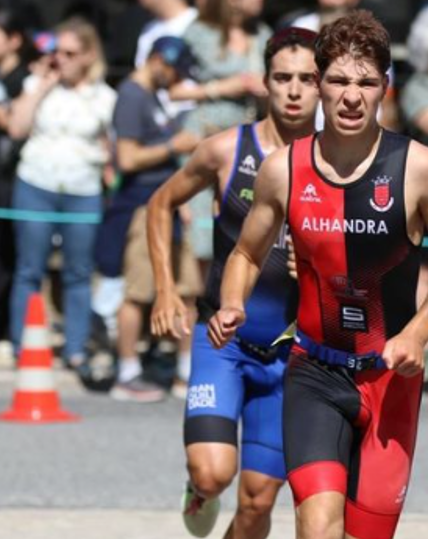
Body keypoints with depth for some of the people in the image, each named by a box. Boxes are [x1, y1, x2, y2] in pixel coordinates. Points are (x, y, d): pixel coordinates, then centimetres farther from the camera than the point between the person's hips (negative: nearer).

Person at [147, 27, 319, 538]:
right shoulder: (226, 151, -5)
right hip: (222, 337, -1)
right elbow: (161, 204, 12)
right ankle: (200, 489, 17)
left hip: (291, 352, 1)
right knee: (213, 473, -20)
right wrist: (165, 289, 2)